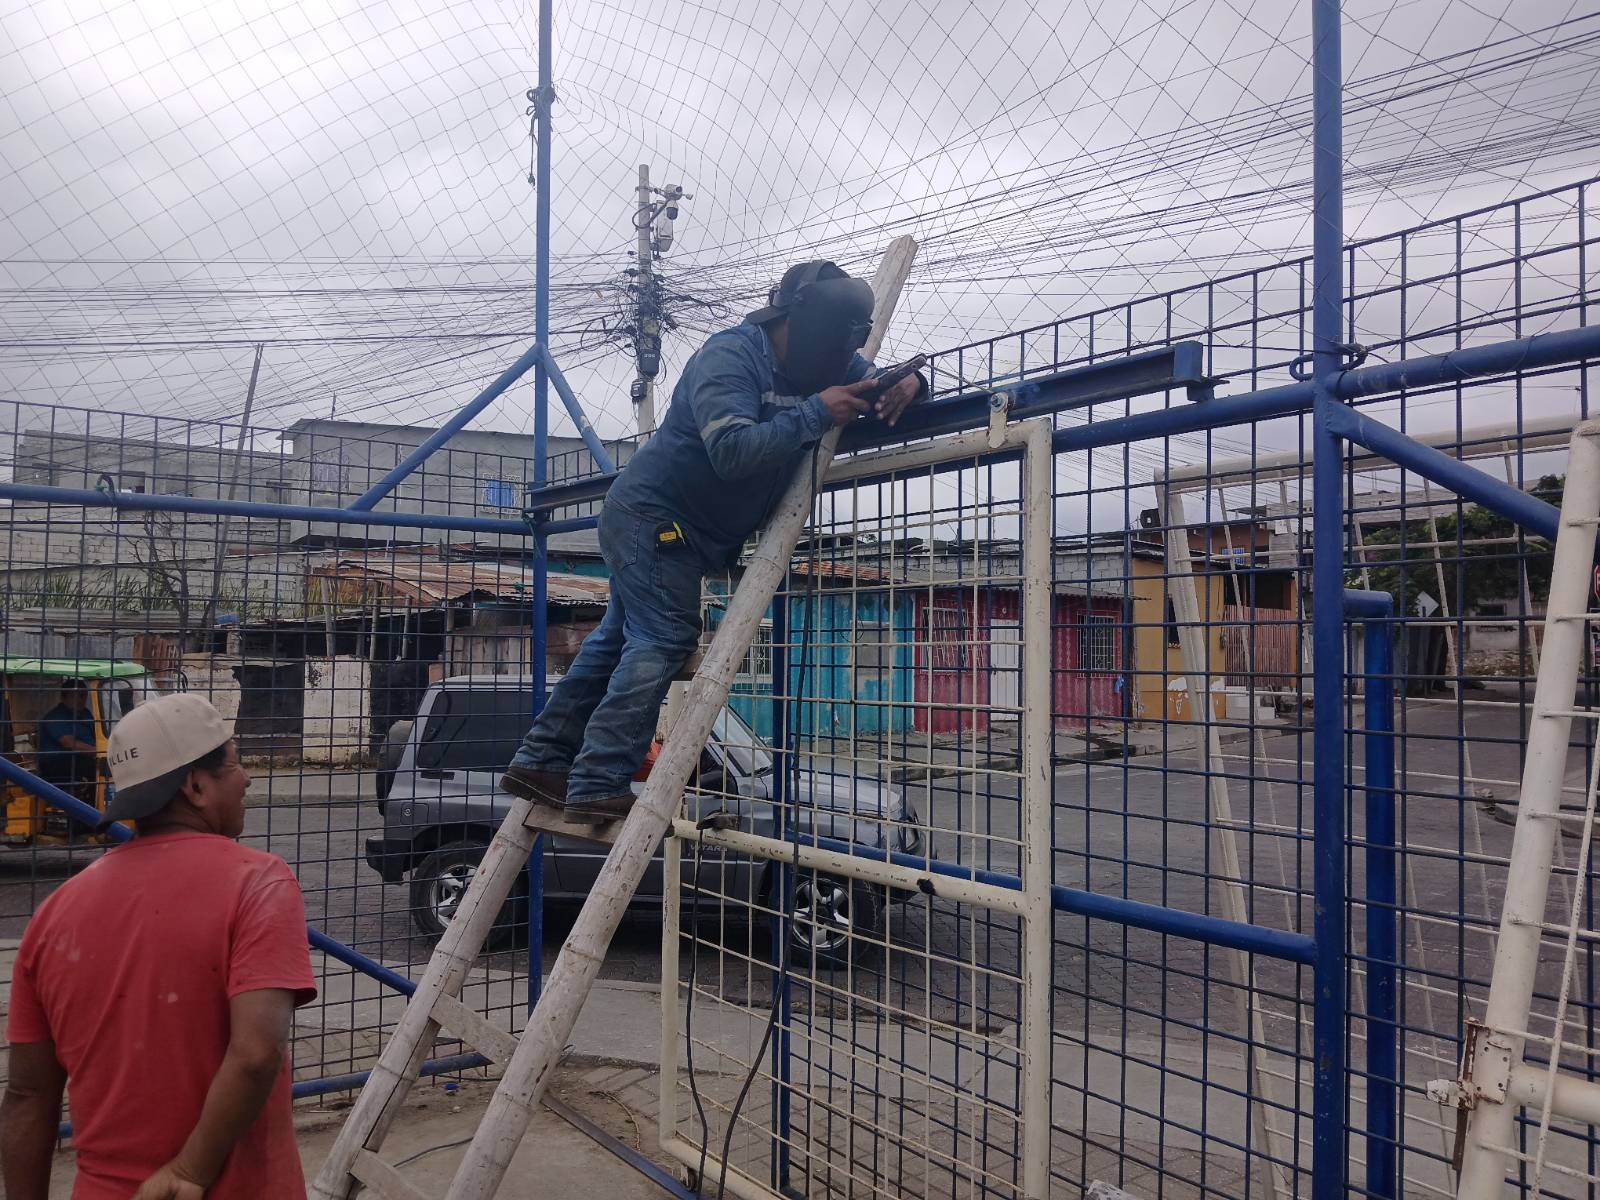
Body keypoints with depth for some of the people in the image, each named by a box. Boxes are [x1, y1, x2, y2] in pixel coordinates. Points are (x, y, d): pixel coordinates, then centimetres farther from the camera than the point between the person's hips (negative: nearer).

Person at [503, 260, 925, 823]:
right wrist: (815, 413, -33)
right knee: (662, 642, -16)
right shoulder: (730, 356, -21)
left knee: (621, 639, 11)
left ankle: (541, 762, 19)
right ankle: (598, 787, -15)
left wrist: (908, 382, -11)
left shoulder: (816, 365, 5)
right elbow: (732, 449, -33)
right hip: (653, 514, -10)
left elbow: (872, 380, 13)